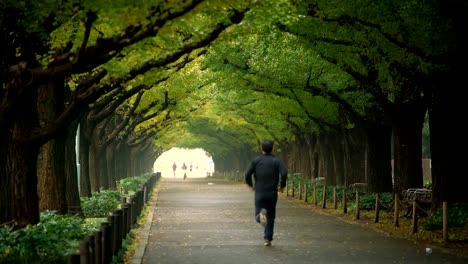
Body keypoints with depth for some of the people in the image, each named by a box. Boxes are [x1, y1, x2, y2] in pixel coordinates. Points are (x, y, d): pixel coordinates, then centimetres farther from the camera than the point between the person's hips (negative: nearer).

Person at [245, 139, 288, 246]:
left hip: (259, 193, 0)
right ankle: (268, 239, 11)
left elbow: (247, 174, -6)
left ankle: (261, 214, -31)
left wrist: (251, 184, 12)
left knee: (258, 217, 4)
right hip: (272, 193, 0)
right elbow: (284, 173, -16)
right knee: (271, 217, 14)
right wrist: (282, 185, 0)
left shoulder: (256, 160, 2)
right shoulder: (277, 160, -1)